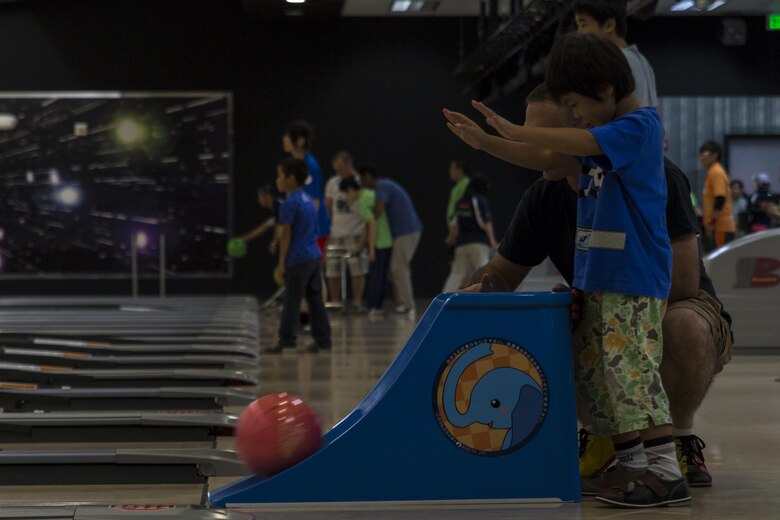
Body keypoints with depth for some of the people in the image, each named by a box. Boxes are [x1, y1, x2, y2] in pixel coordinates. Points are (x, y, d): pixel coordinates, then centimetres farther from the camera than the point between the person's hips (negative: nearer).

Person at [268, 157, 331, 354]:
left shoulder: (290, 203, -13)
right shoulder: (308, 200, 13)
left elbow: (286, 234, -14)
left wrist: (281, 262, -10)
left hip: (297, 260, -8)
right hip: (314, 256, 8)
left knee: (291, 301, -3)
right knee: (315, 300, 10)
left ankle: (287, 342, -1)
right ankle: (323, 340, 11)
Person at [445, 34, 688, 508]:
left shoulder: (639, 124, -11)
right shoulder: (608, 132, 16)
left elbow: (577, 143, -24)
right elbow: (550, 161, 18)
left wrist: (512, 131, -17)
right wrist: (485, 143, 10)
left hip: (635, 278, -9)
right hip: (599, 276, 9)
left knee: (633, 369, -12)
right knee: (594, 371, 9)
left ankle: (667, 473, -9)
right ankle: (631, 464, 15)